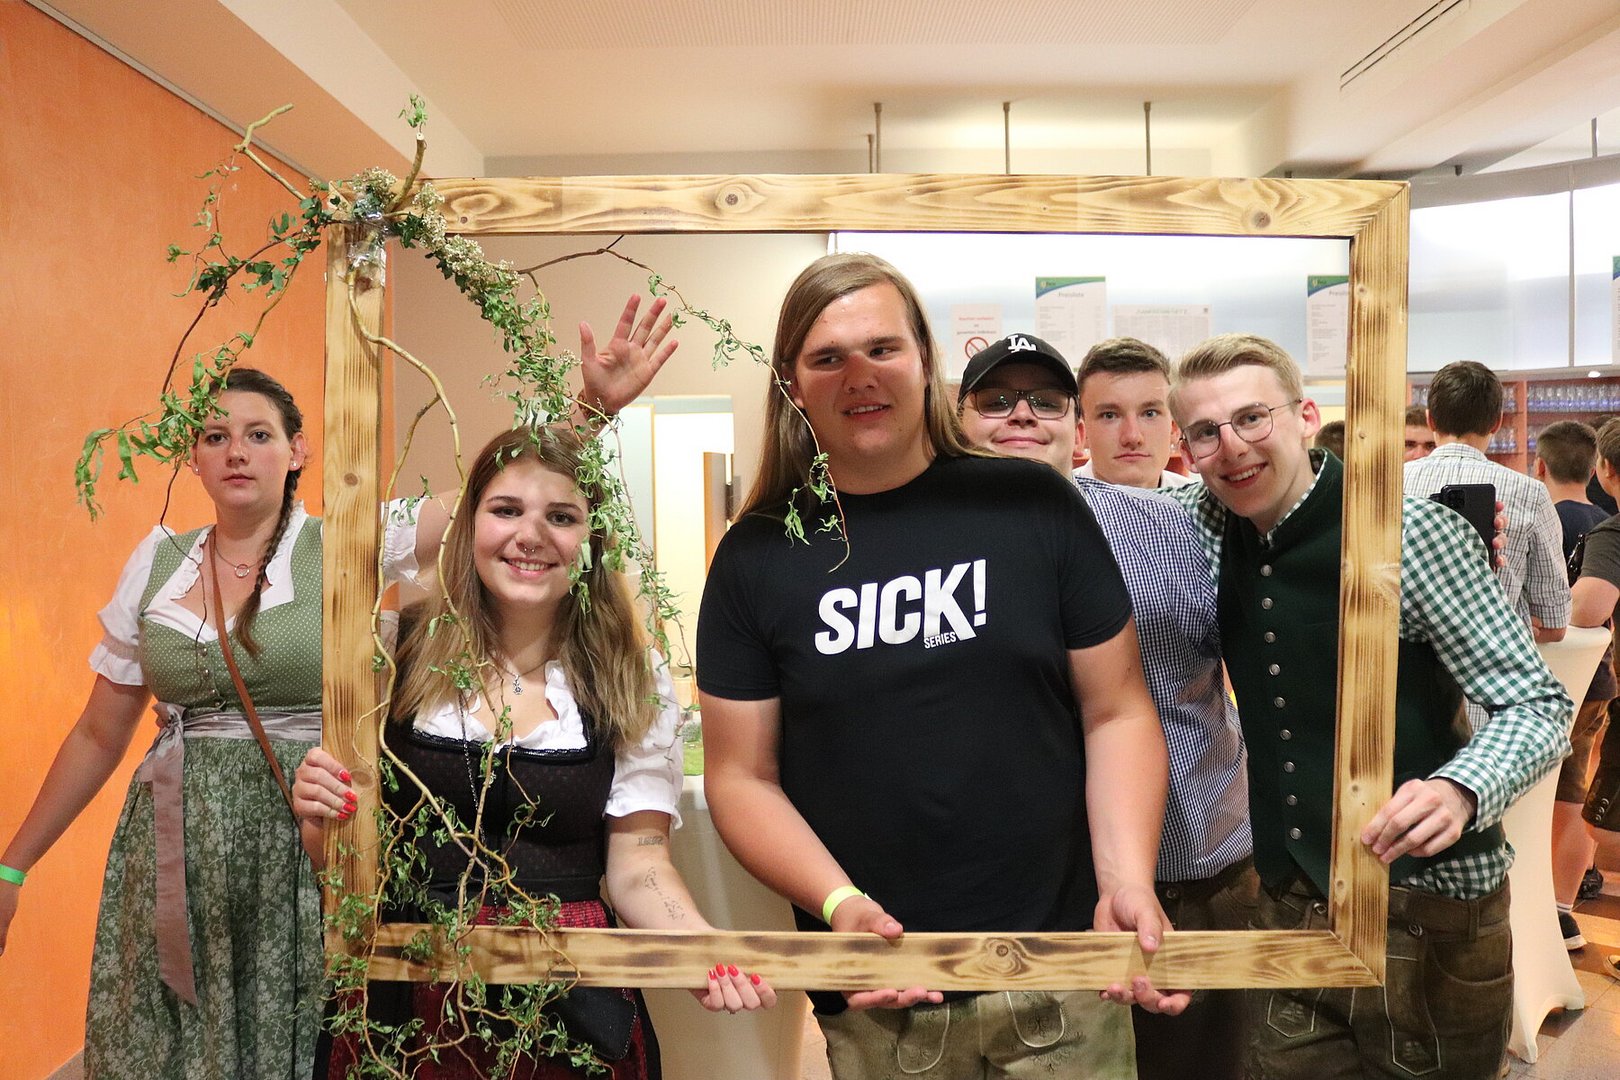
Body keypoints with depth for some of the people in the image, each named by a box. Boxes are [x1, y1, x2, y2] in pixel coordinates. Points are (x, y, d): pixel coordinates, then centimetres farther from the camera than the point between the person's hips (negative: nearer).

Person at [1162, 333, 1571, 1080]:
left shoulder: (1411, 534, -16)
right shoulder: (1205, 524, 0)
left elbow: (1537, 706, -13)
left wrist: (1461, 790, -33)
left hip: (1426, 913, -4)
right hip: (1288, 908, 5)